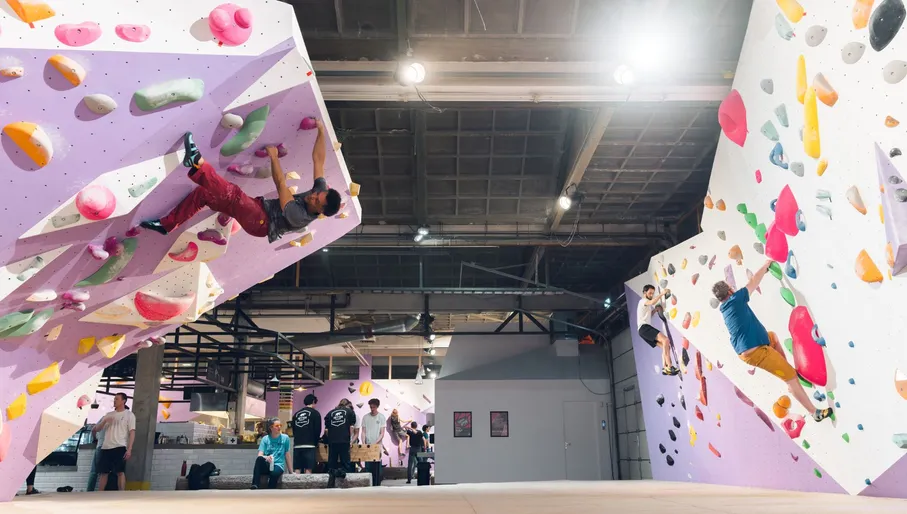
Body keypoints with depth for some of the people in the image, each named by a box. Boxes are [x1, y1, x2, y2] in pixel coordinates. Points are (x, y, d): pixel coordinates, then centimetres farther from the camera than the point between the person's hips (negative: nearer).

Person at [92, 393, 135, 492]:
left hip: (120, 447, -5)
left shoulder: (129, 414, 5)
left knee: (120, 472, -11)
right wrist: (104, 421, -3)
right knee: (103, 472, 4)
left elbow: (132, 432, -3)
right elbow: (96, 429, 18)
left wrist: (129, 449, -14)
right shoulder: (108, 414, 21)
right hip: (106, 448, 5)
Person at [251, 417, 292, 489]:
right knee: (259, 459, -34)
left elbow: (287, 455, 11)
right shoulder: (265, 439, 8)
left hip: (278, 465, -1)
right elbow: (260, 455, -1)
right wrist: (266, 457, -24)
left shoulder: (285, 438, 6)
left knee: (275, 473, -39)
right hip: (266, 465, 1)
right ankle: (254, 487, -41)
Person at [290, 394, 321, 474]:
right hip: (309, 445, -5)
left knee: (297, 470, 5)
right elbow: (318, 430, -2)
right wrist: (315, 443, 13)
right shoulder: (315, 413, 1)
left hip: (297, 445, 5)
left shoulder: (296, 414, 16)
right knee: (308, 470, -7)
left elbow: (293, 429, 16)